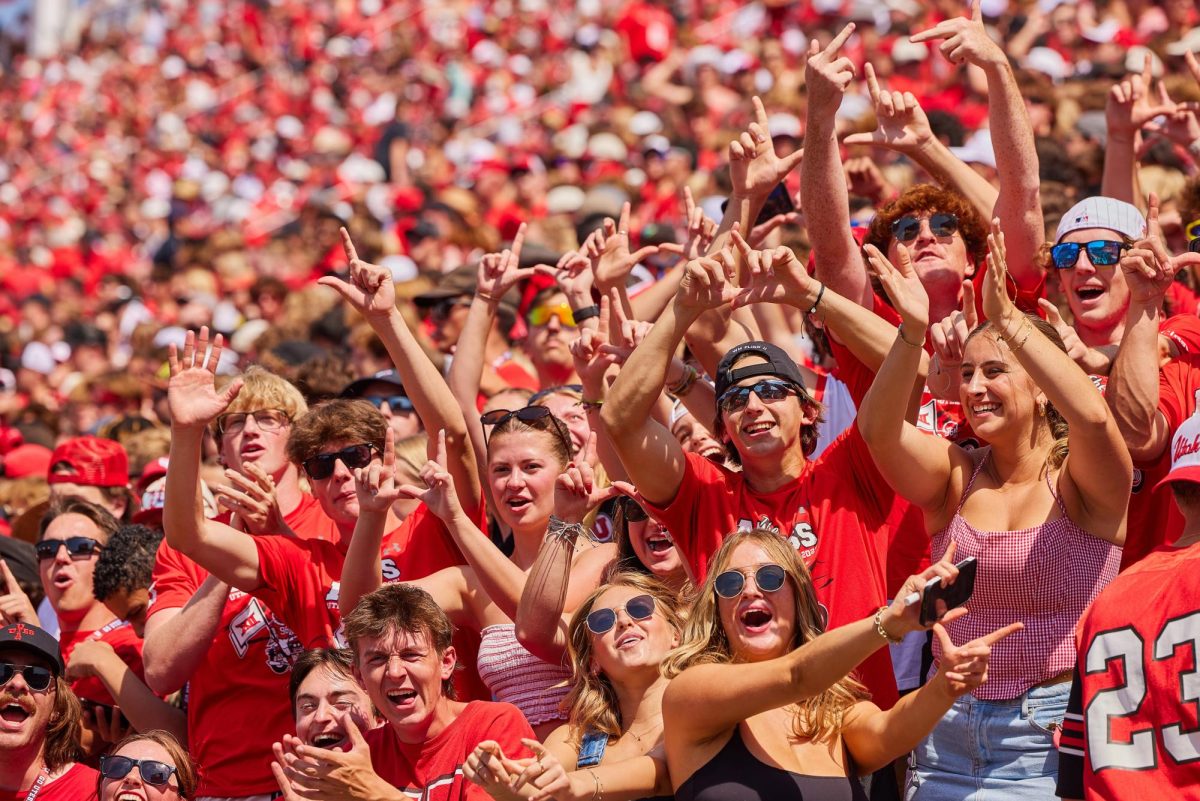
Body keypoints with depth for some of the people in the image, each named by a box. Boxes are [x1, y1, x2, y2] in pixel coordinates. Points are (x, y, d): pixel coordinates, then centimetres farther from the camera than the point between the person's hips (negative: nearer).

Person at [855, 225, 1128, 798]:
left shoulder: (1079, 483, -3)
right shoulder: (956, 477, 6)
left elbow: (1091, 417, -26)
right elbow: (878, 430, -13)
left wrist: (1007, 318, -32)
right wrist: (912, 331, -28)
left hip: (1052, 735, -3)